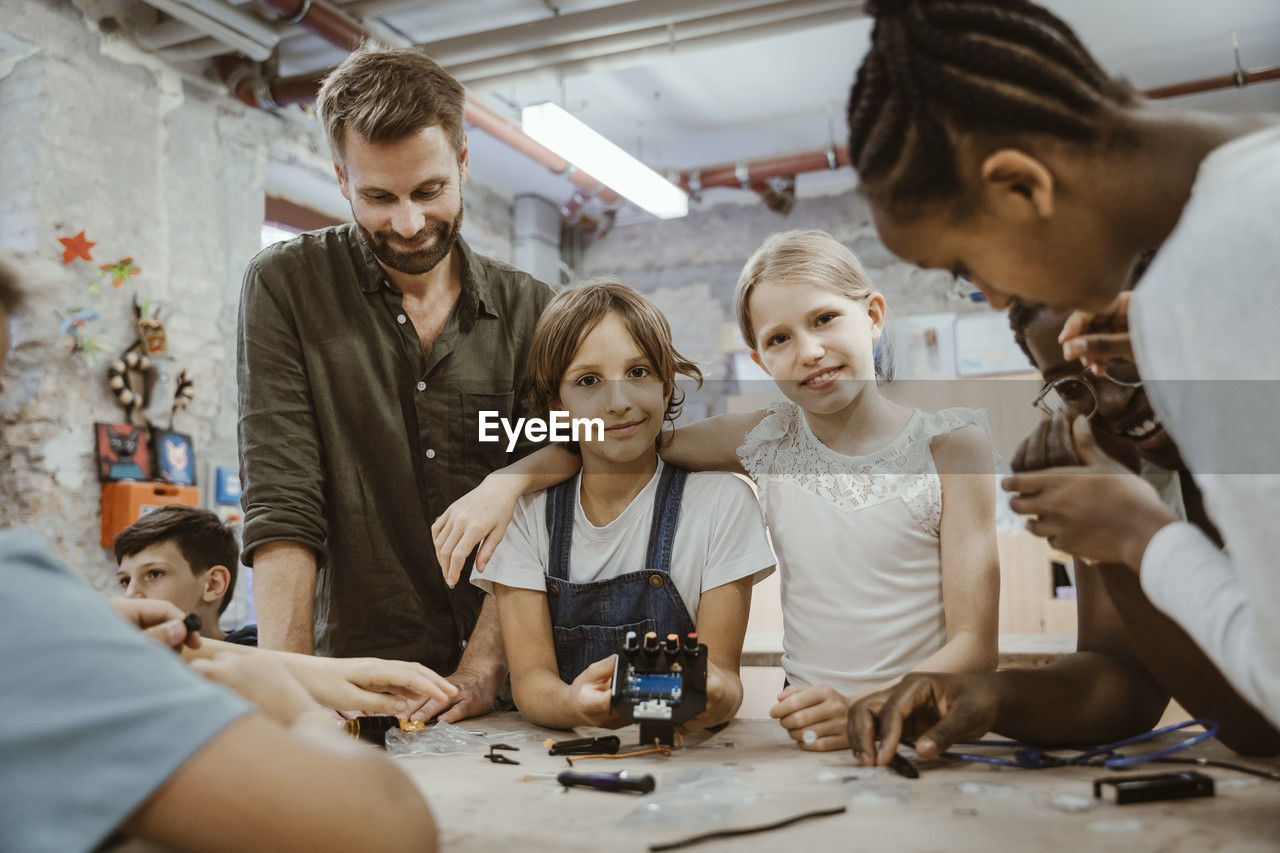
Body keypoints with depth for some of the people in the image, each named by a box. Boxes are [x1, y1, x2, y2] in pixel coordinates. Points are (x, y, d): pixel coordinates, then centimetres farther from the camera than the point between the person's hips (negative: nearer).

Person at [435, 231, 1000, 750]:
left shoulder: (950, 444, -4)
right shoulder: (767, 442, 4)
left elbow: (975, 643, -8)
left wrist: (864, 711, -25)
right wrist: (506, 482, -3)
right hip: (803, 732, 1)